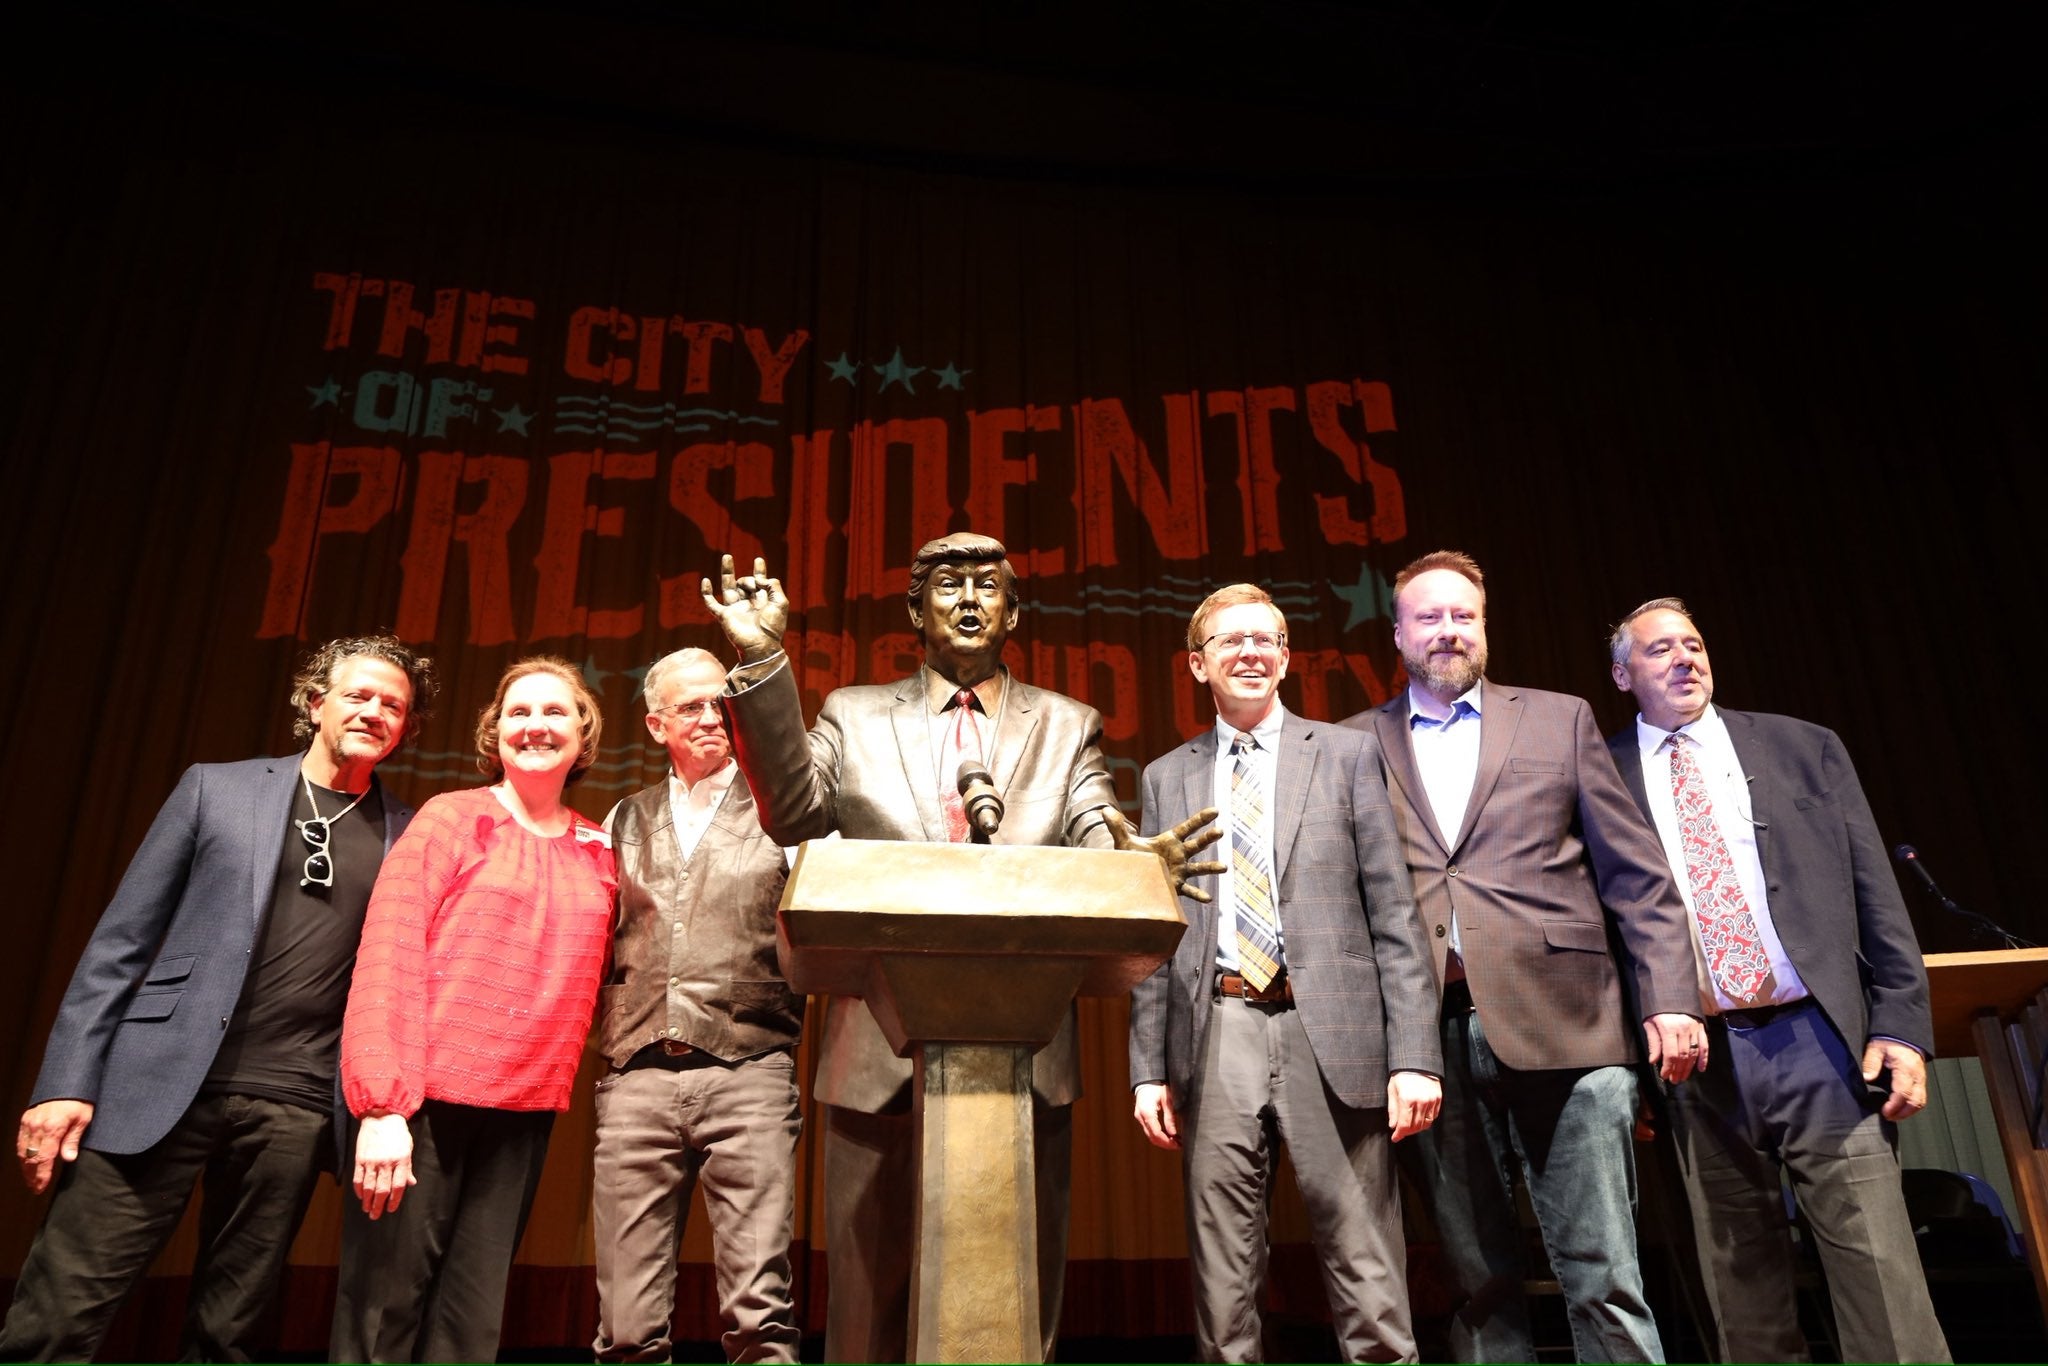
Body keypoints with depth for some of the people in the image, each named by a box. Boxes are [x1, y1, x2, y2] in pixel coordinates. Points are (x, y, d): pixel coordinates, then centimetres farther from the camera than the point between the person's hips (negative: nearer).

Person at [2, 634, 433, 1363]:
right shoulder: (215, 788, 6)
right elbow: (122, 940, 4)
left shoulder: (412, 836, 8)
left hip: (294, 1112, 1)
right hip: (162, 1088, -1)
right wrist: (66, 1079, -3)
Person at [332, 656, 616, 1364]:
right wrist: (383, 1105, -14)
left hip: (525, 1114, 3)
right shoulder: (451, 819, -1)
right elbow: (387, 958, -7)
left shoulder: (598, 852, 10)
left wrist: (555, 1082, 0)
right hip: (424, 1100, -3)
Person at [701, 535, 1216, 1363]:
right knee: (870, 1293, 11)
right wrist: (763, 665, -16)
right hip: (883, 1055, 0)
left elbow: (1099, 846, -3)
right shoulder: (855, 717, 11)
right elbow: (792, 814, -4)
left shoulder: (1067, 728, 11)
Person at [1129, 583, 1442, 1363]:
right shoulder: (1166, 778, 14)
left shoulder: (1347, 755, 8)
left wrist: (1415, 1055, -6)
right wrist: (1148, 1067, 5)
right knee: (1223, 1283, 6)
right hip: (1217, 1036, 2)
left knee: (1368, 1278, 2)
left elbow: (1394, 912, 3)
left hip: (1332, 1035, -1)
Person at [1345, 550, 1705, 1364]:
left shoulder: (1560, 719, 12)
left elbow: (1637, 874, 9)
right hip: (1431, 1038, 1)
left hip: (1560, 1024, 0)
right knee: (1479, 1281, 8)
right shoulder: (1357, 744, 11)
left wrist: (1669, 1000, 0)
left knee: (1604, 1276, 0)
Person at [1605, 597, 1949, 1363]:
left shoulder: (1804, 748, 10)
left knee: (1883, 1280, -1)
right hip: (1696, 1057, 0)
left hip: (1817, 1039, 1)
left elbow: (1875, 893, 8)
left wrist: (1901, 1025, -1)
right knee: (1742, 1290, 8)